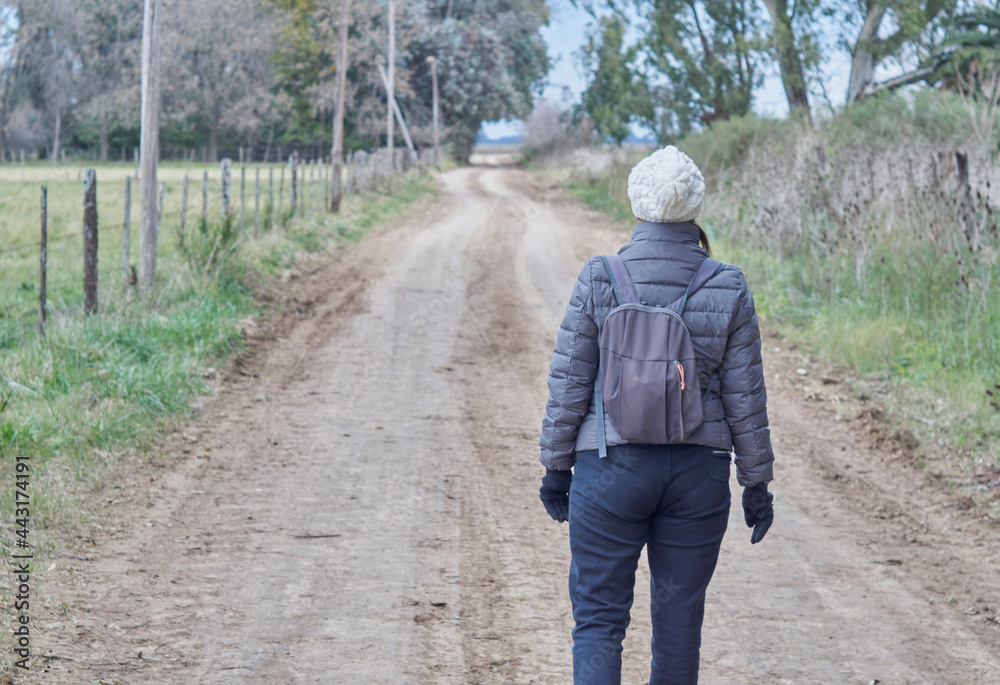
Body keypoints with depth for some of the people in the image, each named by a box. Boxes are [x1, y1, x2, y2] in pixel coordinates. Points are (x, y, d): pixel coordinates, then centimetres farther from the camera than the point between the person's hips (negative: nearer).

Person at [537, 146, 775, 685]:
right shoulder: (728, 289, -4)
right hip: (699, 471, 2)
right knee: (679, 614, 14)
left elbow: (569, 383, -4)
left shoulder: (598, 280, -8)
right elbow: (744, 397, -1)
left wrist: (555, 467, 6)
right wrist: (757, 482, 9)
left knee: (598, 616, 4)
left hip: (612, 466, -2)